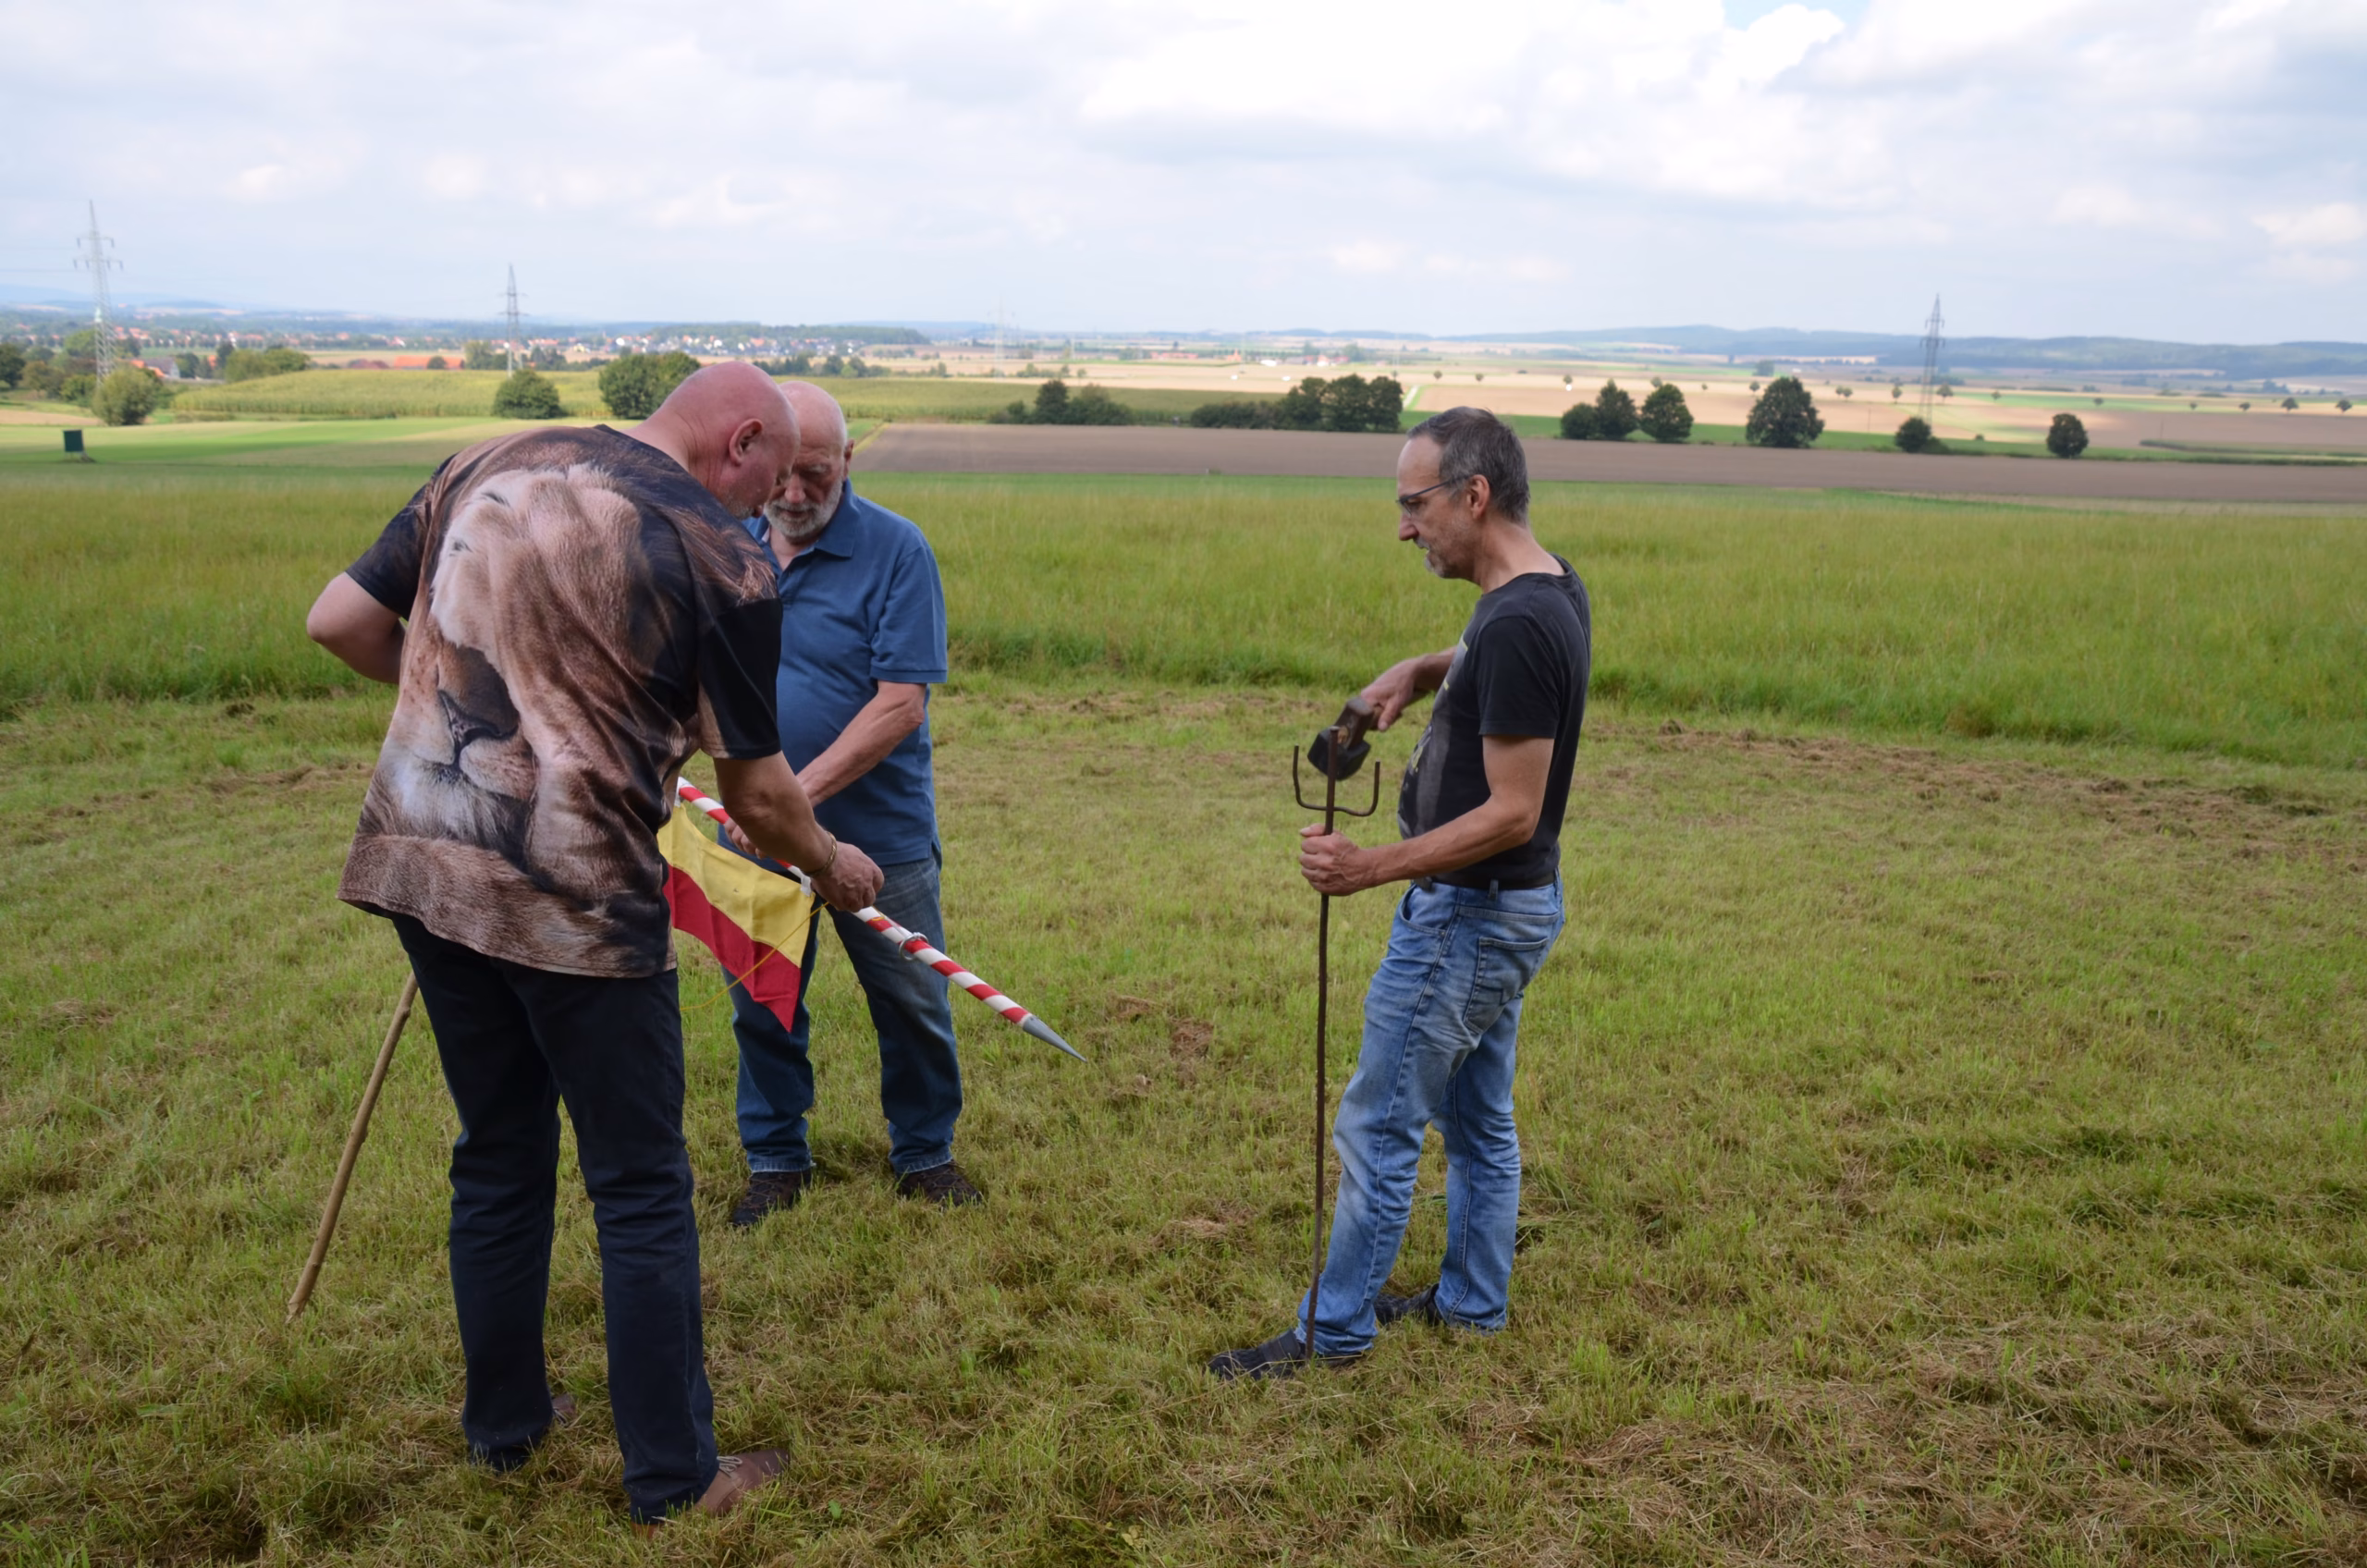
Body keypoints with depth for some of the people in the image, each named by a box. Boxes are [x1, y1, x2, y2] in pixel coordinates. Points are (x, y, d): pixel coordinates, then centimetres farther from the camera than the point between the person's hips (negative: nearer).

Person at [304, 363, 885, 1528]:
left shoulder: (485, 467, 8)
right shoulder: (720, 560, -9)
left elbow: (339, 623, 10)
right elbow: (754, 792, -4)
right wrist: (830, 863, 15)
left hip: (420, 863, 6)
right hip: (576, 900, -6)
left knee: (498, 1160, 21)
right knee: (641, 1190, 8)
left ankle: (503, 1424, 35)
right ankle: (674, 1478, 18)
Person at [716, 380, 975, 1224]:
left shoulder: (896, 550, -13)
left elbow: (900, 705, -19)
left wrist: (802, 791, -24)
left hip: (878, 830, -3)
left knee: (913, 1004, 9)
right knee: (761, 1004, 13)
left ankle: (925, 1153, 29)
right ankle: (775, 1160, 31)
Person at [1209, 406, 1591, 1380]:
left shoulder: (1518, 627, -26)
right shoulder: (1546, 588, 4)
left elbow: (1512, 813, -27)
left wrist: (1373, 869, -26)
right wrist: (1421, 671, 9)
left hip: (1469, 914, -10)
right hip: (1503, 906, 10)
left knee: (1378, 1125, 1)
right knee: (1477, 1118, 20)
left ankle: (1335, 1329, 14)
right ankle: (1472, 1301, 34)